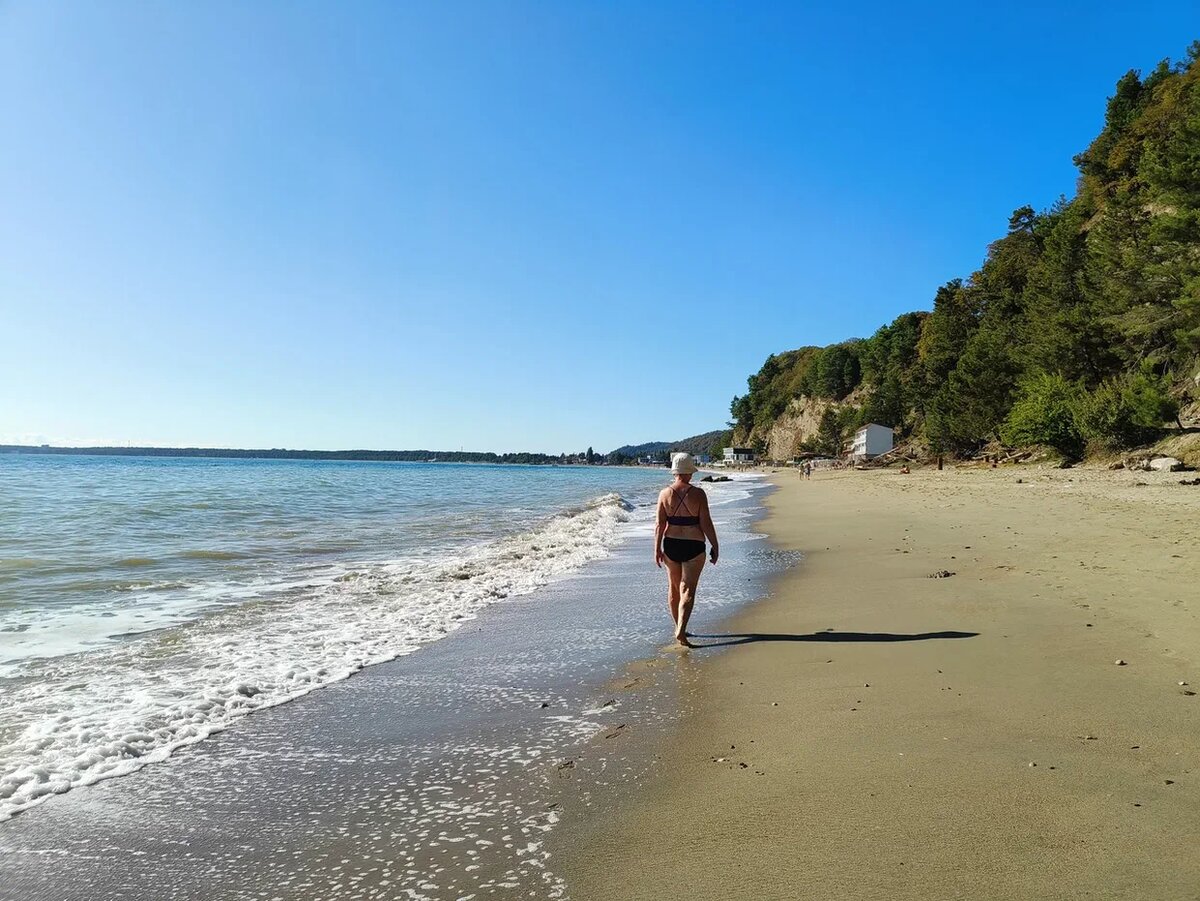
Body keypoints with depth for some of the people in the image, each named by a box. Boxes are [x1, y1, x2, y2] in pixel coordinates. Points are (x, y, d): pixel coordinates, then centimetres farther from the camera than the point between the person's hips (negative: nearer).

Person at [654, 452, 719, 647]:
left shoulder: (665, 493, -3)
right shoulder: (698, 494, -10)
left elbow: (660, 525, -4)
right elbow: (706, 523, -10)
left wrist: (657, 549, 2)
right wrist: (715, 547, -1)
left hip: (671, 545, 3)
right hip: (694, 546, -3)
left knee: (673, 587, 17)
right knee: (688, 590, 0)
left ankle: (678, 628, 28)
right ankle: (681, 630, -13)